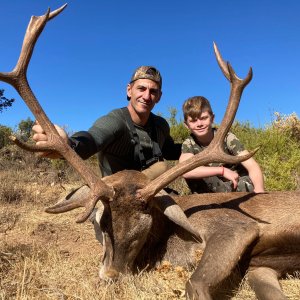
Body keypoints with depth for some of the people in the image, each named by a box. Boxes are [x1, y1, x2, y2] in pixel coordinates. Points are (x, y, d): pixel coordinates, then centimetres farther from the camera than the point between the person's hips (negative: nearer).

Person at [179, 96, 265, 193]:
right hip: (216, 191, 2)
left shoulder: (226, 137, -18)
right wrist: (222, 170, -38)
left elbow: (252, 166, -27)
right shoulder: (189, 144, -14)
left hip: (240, 184, -2)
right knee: (193, 173, -25)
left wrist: (259, 192, -46)